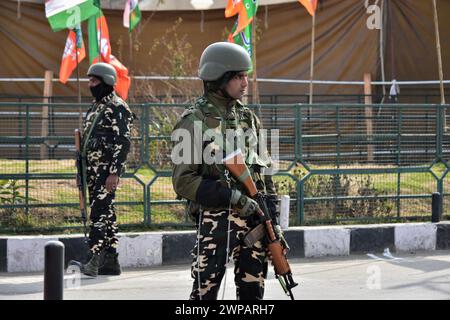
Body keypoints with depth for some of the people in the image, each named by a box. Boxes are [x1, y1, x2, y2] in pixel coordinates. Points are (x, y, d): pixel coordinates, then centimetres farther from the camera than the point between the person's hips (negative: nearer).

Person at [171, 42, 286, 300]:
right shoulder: (194, 121, -7)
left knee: (253, 291, 10)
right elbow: (183, 180, -12)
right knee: (205, 291, -3)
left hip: (254, 217, 6)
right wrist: (233, 197, -18)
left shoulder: (248, 117, 13)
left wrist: (272, 213, 8)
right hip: (216, 218, -6)